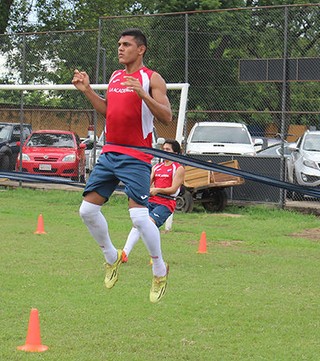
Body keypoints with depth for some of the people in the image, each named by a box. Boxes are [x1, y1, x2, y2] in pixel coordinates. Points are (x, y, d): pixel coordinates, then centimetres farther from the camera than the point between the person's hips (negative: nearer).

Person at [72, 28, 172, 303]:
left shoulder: (151, 79, -7)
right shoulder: (115, 77, 15)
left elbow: (167, 117, -16)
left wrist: (142, 93, -28)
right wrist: (87, 90, 13)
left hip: (136, 157, -7)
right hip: (110, 153, 7)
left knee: (139, 216, -16)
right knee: (88, 210, 5)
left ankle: (160, 271, 5)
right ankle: (112, 257, 27)